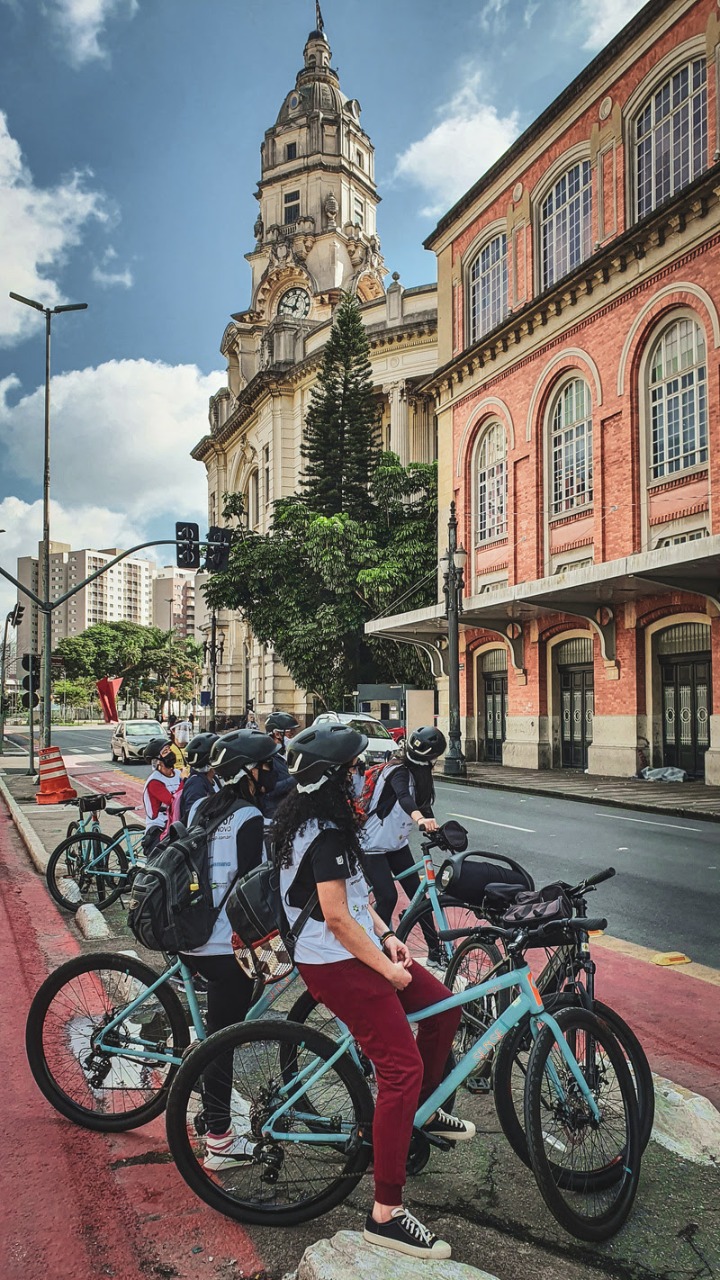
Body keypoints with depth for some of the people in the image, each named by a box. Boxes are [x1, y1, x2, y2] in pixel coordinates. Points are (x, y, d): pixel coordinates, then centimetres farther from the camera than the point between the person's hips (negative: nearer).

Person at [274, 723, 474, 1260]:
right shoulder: (328, 834, -24)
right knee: (402, 1069, -9)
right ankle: (387, 1215, 0)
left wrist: (387, 936, 8)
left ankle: (421, 1110, 35)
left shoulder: (319, 821, 8)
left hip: (355, 950, 10)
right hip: (337, 964, -10)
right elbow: (337, 917, -26)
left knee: (443, 1009, 15)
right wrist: (388, 968, -16)